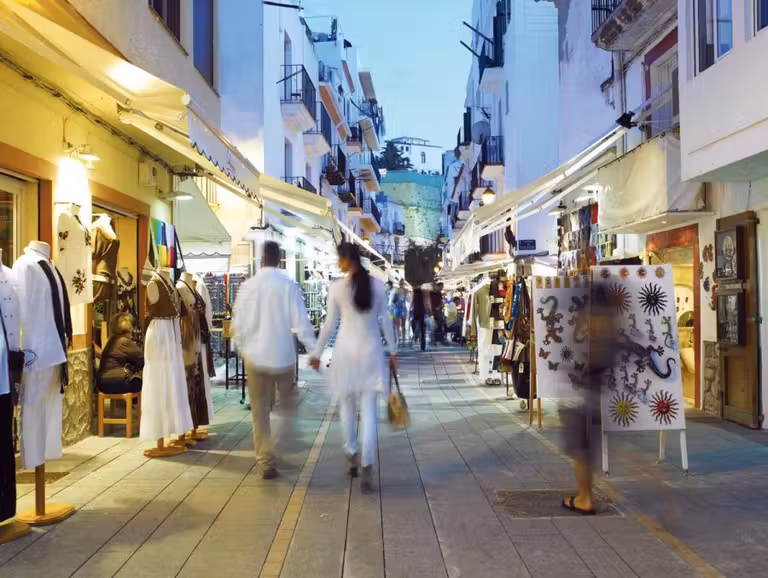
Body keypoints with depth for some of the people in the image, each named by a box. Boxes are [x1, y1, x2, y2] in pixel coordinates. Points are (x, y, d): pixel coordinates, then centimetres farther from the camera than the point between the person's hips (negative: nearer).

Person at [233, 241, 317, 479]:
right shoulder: (288, 285, -11)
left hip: (255, 356, 2)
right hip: (283, 356, -2)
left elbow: (238, 323, 3)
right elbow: (301, 323, -13)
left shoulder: (247, 286, -4)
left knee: (260, 412, 9)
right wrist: (314, 350, -3)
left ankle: (266, 463, 11)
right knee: (288, 403, 22)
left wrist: (242, 348, 18)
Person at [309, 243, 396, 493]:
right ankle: (367, 467, -5)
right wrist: (392, 351, 12)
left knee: (348, 405, 17)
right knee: (369, 409, 1)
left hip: (347, 349, -1)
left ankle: (351, 457, 27)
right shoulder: (377, 285, -2)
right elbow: (385, 321, 2)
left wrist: (317, 353, 8)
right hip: (371, 350, 1)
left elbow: (329, 324, -3)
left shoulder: (337, 288, -7)